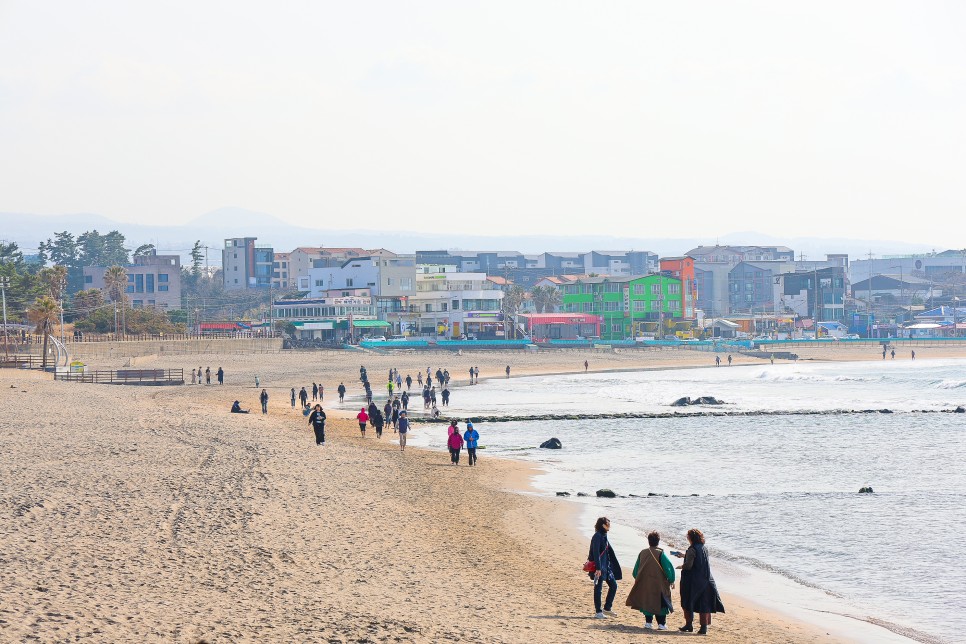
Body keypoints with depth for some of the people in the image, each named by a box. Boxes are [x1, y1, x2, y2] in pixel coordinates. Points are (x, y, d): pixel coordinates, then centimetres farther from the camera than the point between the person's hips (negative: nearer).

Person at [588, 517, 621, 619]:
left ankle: (607, 608, 18)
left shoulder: (604, 536, 13)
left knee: (613, 585, 10)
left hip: (606, 566, 9)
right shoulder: (597, 536, -15)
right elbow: (595, 553, -21)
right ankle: (598, 611, 5)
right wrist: (598, 568, -25)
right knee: (598, 588, -2)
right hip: (599, 567, -9)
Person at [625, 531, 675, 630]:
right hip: (659, 584, -3)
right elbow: (669, 567, -10)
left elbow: (636, 569, 11)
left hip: (644, 584, 3)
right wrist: (671, 581, -1)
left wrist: (637, 580, 24)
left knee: (647, 601, 14)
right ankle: (662, 623, 1)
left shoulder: (642, 553, 3)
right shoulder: (660, 553, -9)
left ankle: (648, 622, 11)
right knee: (660, 602, 5)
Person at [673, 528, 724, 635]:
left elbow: (688, 565, -20)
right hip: (705, 580, 6)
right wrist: (684, 555, 37)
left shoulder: (692, 550, -15)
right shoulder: (704, 549, 8)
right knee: (704, 604, 7)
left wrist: (681, 566, 1)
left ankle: (689, 624, 15)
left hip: (692, 581, -6)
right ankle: (704, 627, 4)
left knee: (688, 603, 11)